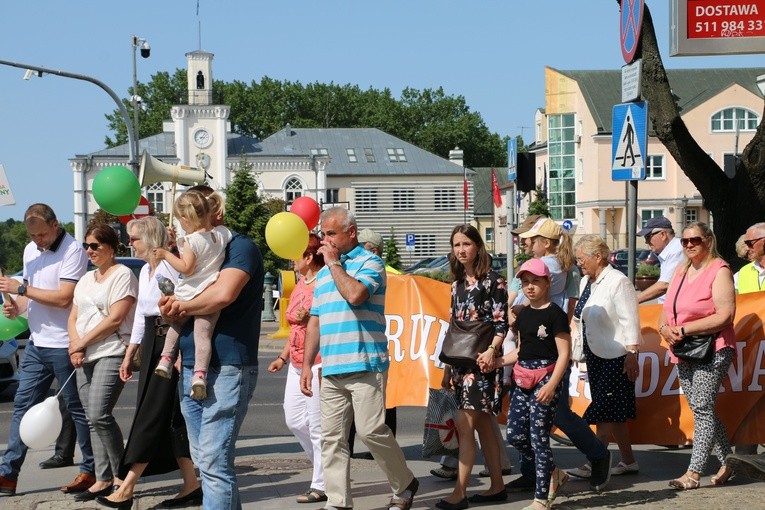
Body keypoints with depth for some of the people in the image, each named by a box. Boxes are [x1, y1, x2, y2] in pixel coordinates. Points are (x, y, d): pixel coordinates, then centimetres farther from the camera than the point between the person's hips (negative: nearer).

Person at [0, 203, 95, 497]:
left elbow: (63, 297, -21)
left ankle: (91, 471, 13)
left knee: (77, 409, 2)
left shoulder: (73, 251, -13)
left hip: (63, 346, -7)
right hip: (36, 343, 8)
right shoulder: (30, 251, 12)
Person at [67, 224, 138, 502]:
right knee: (93, 420, 4)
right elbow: (73, 318, 17)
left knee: (99, 415, -18)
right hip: (85, 357, 8)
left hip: (111, 353, -8)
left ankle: (121, 474, -5)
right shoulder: (86, 279, 20)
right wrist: (75, 344, -3)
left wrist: (82, 342, -9)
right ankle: (103, 480, 7)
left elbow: (115, 318, -13)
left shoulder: (123, 275, -5)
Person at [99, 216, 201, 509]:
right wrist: (129, 356, 21)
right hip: (152, 344, 9)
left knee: (152, 415, -7)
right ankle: (192, 486, 12)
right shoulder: (145, 270, 17)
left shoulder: (170, 266, -12)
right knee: (170, 418, 8)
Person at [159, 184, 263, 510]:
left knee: (213, 462, -11)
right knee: (204, 458, 12)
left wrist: (182, 307, -9)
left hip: (225, 369, -9)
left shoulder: (239, 247, -8)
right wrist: (172, 305, -4)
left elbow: (223, 294, -25)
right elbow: (178, 297, 20)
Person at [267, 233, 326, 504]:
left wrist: (312, 318, -27)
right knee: (294, 419, 11)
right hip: (297, 363, 10)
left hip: (319, 363, -10)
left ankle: (321, 486, 3)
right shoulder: (299, 285, 16)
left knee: (317, 425, -5)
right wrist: (283, 357, 21)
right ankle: (328, 465, 26)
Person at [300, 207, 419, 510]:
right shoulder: (323, 273, 20)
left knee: (371, 430, -8)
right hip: (331, 370, 7)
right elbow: (315, 322, 21)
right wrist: (307, 364, 14)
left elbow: (355, 295, -21)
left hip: (364, 366, -7)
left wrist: (334, 262, -8)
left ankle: (404, 485, 12)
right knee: (332, 438, 3)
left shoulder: (369, 262, -1)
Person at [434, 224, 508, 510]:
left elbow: (501, 323, -10)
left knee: (465, 424, -13)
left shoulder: (493, 280, -7)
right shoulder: (457, 284, 14)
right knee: (483, 425, 10)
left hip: (482, 360, -7)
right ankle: (497, 487, 16)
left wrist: (491, 351, -24)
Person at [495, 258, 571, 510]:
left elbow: (564, 353, -13)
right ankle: (554, 474, 24)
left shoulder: (555, 313, -9)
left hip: (546, 378, -8)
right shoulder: (523, 314, 14)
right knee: (515, 434, 4)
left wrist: (551, 385, -22)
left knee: (538, 437, -7)